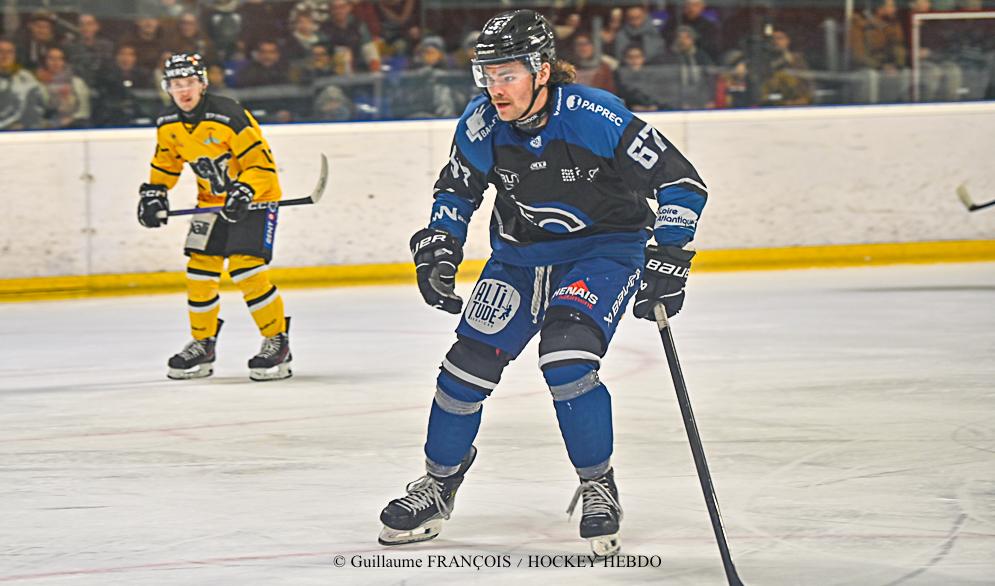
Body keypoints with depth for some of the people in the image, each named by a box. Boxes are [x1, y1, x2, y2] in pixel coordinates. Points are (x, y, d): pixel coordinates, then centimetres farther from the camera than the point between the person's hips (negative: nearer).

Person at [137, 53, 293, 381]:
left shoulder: (229, 117, -25)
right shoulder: (168, 125, -3)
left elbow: (262, 163, -22)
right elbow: (165, 163, 15)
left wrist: (244, 193, -34)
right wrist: (154, 193, 2)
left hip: (255, 197, -7)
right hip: (212, 202, 7)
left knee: (245, 268, -19)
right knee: (200, 269, 1)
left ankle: (277, 342, -8)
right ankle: (202, 344, 16)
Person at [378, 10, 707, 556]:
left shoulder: (593, 117, -27)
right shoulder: (482, 123, -13)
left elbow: (680, 181, -22)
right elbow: (456, 188, 7)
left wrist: (668, 259, -26)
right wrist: (438, 245, -7)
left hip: (604, 249, -5)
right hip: (520, 254, 5)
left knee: (566, 358, -25)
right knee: (470, 361, -2)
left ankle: (597, 486, -5)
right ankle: (439, 482, 21)